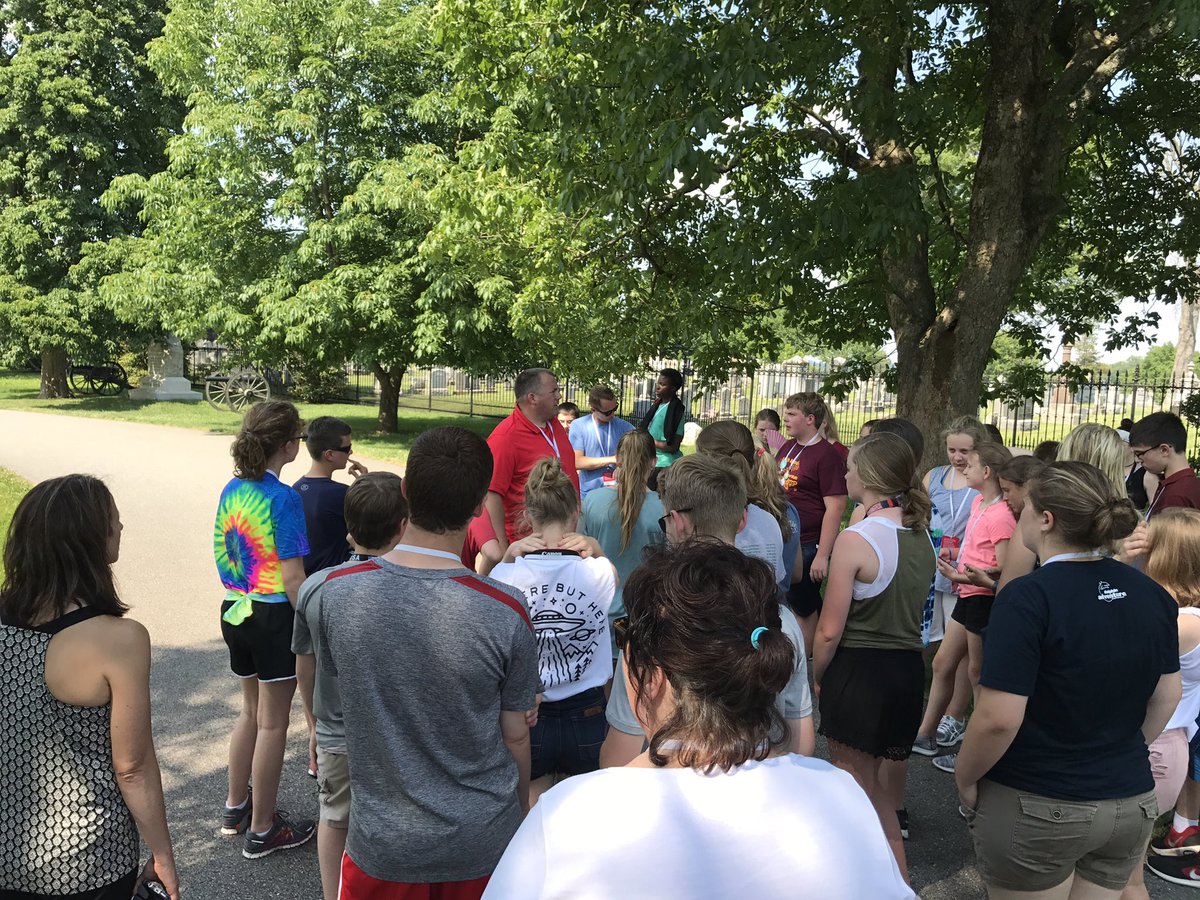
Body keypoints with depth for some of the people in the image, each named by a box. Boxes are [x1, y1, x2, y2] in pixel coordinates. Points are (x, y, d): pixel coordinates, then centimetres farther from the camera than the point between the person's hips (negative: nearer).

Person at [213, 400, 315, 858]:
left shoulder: (232, 489, 3)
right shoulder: (283, 498, -21)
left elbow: (221, 551, 12)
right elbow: (292, 579, -21)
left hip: (236, 610, 8)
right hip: (274, 615, -8)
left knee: (251, 710, 24)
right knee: (272, 723, 7)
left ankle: (235, 808, 38)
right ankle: (262, 830, 20)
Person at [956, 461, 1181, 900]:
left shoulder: (1029, 597, -23)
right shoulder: (1152, 594, -2)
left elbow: (999, 718, -25)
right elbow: (1167, 695, 9)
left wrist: (964, 779, -9)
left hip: (1035, 810, -6)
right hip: (1132, 805, 6)